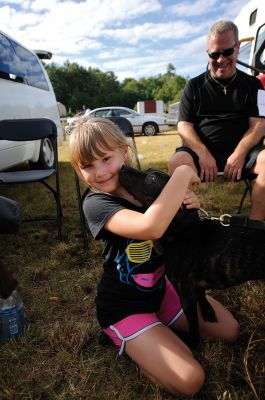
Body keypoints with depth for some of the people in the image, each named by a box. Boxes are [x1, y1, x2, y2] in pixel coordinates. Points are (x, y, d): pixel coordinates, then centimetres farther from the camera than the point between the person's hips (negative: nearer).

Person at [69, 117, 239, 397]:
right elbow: (151, 227, -44)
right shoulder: (95, 203, -25)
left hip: (159, 288, 6)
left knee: (228, 330, 10)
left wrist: (190, 206, -19)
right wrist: (181, 175, -32)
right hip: (123, 307, -6)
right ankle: (129, 346, 9)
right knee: (189, 381, -12)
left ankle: (161, 329, 20)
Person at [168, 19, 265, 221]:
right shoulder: (195, 86, 14)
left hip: (243, 151, 1)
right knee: (177, 162, -32)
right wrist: (203, 153, -14)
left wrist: (239, 154, -17)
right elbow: (184, 125, 5)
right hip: (202, 150, 0)